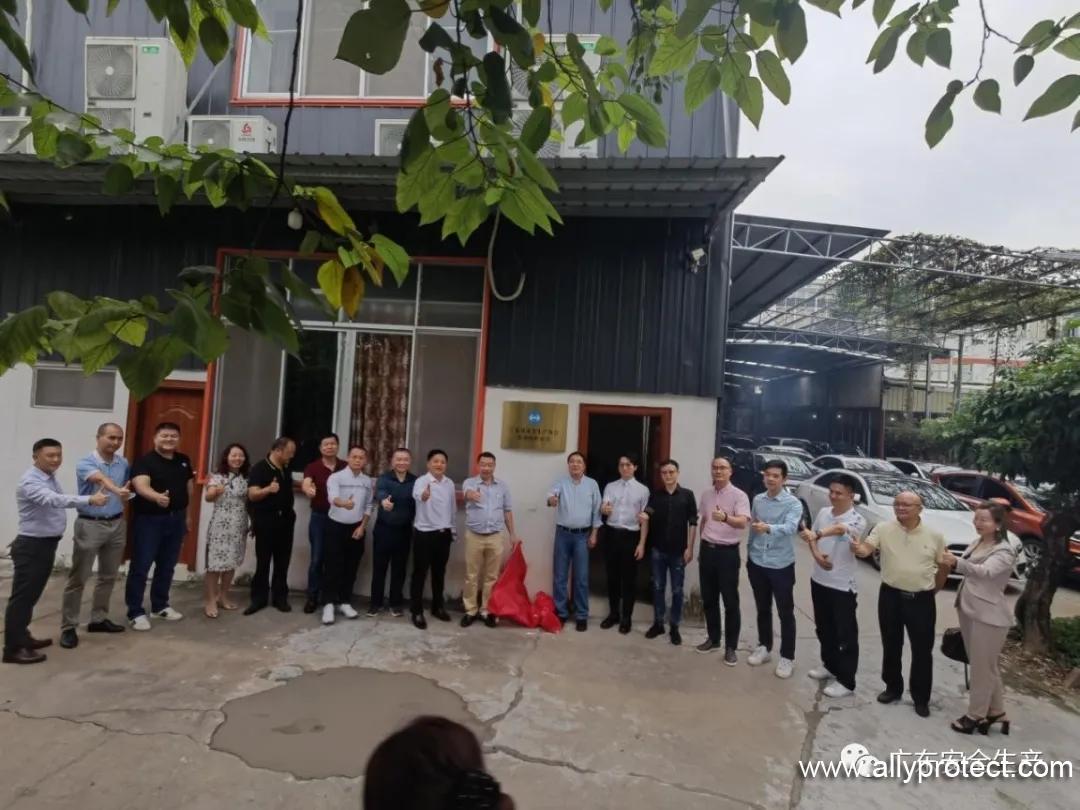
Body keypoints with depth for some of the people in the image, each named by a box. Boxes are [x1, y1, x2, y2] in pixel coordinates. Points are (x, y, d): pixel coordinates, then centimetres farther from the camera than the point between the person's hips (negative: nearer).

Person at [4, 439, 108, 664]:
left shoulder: (51, 478, 9)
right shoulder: (30, 482, -21)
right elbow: (54, 500, -39)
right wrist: (89, 499, -47)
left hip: (48, 544, 9)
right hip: (31, 546, -9)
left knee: (32, 595, 18)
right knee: (22, 596, -3)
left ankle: (22, 637, 30)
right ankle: (13, 648, 4)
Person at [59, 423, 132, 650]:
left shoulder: (124, 464, 4)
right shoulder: (85, 463, -13)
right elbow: (100, 479, -36)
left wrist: (126, 495, 2)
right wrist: (117, 490, -52)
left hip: (117, 524, 5)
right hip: (90, 524, -5)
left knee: (108, 576, 13)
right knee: (78, 578, 0)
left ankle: (98, 619, 26)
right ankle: (68, 627, 9)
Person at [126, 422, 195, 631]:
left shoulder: (184, 461, 8)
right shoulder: (144, 461, -13)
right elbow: (141, 486, -30)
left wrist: (187, 514, 19)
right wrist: (157, 497, -50)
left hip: (176, 519, 6)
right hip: (149, 520, -6)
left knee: (167, 566, 15)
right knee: (140, 567, 0)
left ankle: (160, 606, 29)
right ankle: (135, 612, 9)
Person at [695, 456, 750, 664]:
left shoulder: (739, 495, -11)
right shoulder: (706, 495, 7)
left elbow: (742, 522, -26)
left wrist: (725, 517, -47)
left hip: (728, 552, -6)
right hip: (707, 550, 6)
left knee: (730, 601, 1)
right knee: (708, 598, 13)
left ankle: (730, 647, 12)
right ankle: (713, 639, 27)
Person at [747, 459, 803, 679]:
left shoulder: (793, 503, -13)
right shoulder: (757, 500, 3)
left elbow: (790, 528, -31)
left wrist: (768, 528, -48)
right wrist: (749, 553, 15)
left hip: (781, 565, -4)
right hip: (757, 563, 4)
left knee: (786, 613, 6)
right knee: (763, 609, 17)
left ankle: (787, 657, 17)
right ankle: (764, 647, 32)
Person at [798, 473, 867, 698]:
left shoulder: (858, 520, -19)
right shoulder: (823, 513, 2)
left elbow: (839, 529, -40)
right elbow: (812, 537, 12)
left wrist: (817, 534, -59)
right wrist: (817, 555, -9)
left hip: (842, 585, -7)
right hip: (819, 579, 7)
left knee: (845, 634, 4)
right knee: (824, 628, 20)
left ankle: (846, 681, 14)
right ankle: (830, 665, 37)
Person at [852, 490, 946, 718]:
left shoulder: (934, 535, -2)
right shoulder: (883, 529, -5)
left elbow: (943, 564, 10)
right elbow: (866, 549, -17)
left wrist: (934, 587, 9)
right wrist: (858, 548, -39)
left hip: (922, 600, 0)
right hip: (891, 596, 1)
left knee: (922, 650, 8)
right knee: (891, 646, 13)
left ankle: (921, 697, 23)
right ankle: (893, 688, 30)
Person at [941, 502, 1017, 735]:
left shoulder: (1005, 551, -16)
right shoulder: (976, 543, 8)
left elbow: (985, 572, -35)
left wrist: (957, 562, -49)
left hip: (989, 616, -8)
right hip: (968, 610, 8)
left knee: (982, 668, 3)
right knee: (987, 667, 19)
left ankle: (976, 715, 16)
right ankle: (996, 712, 32)